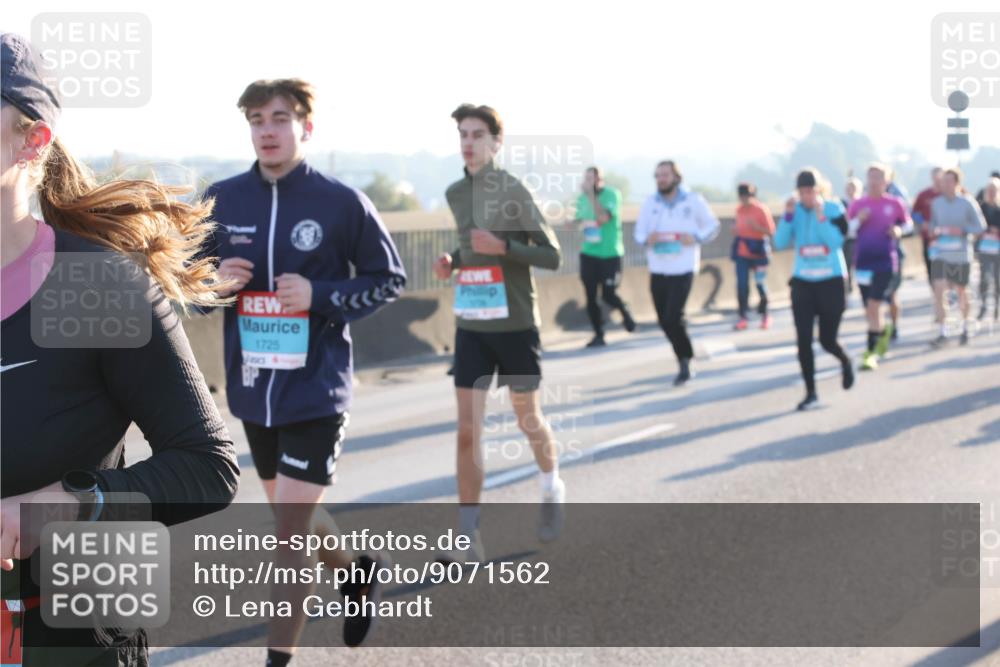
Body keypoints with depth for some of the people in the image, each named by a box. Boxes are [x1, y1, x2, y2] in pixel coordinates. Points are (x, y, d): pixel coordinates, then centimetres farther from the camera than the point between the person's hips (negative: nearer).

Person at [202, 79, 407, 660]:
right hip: (252, 390, 5)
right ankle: (358, 569, 50)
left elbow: (390, 279, -1)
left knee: (291, 530, -8)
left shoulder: (342, 202, -8)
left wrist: (321, 295, -16)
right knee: (292, 514, 21)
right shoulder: (222, 200, 2)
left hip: (317, 391, -5)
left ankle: (280, 657, 5)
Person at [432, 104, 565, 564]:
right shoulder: (455, 194, 7)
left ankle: (551, 490, 43)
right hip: (471, 327, 4)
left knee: (528, 420, 13)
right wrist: (451, 262, 3)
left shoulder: (514, 191, -10)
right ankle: (468, 539, -3)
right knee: (467, 430, -5)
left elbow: (552, 257, -9)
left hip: (515, 325, -4)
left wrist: (502, 247, -23)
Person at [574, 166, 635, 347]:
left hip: (610, 253, -4)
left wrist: (591, 195, -27)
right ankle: (598, 335, 10)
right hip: (588, 253, 5)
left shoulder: (612, 195, -11)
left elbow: (603, 218, -27)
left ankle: (625, 313, 26)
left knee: (608, 294, -6)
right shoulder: (582, 198, 5)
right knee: (590, 297, 0)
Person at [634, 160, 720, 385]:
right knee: (664, 320, 7)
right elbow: (639, 232, 5)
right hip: (657, 270, 4)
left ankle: (685, 362, 3)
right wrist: (647, 239, -18)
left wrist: (696, 238, -12)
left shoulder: (693, 200, -2)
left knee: (673, 318, -15)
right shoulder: (650, 203, 5)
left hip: (683, 269, -4)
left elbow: (712, 226, 7)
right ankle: (685, 361, 27)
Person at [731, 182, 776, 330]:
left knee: (761, 284, 3)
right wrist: (735, 231, -1)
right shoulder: (739, 210, 7)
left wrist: (756, 227, -24)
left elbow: (770, 231, -10)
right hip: (741, 252, 4)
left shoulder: (761, 210, -10)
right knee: (741, 285, -2)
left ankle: (765, 316, 18)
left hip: (757, 251, -4)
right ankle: (742, 317, 3)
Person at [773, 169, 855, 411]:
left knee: (827, 340, 3)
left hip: (831, 282, -2)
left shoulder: (833, 209, -8)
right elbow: (780, 243, -11)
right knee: (803, 340, -4)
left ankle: (845, 362, 38)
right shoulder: (795, 210, -2)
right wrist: (788, 215, -20)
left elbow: (836, 242, -20)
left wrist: (820, 215, -24)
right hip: (802, 282, 2)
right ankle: (811, 393, 7)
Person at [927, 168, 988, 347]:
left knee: (961, 292, 13)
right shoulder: (937, 203, 2)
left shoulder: (967, 203, -8)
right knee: (938, 291, -11)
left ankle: (965, 328, 35)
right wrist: (934, 231, -5)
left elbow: (981, 226, -4)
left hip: (960, 255, -2)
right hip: (940, 253, 2)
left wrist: (963, 231, -19)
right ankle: (942, 333, -5)